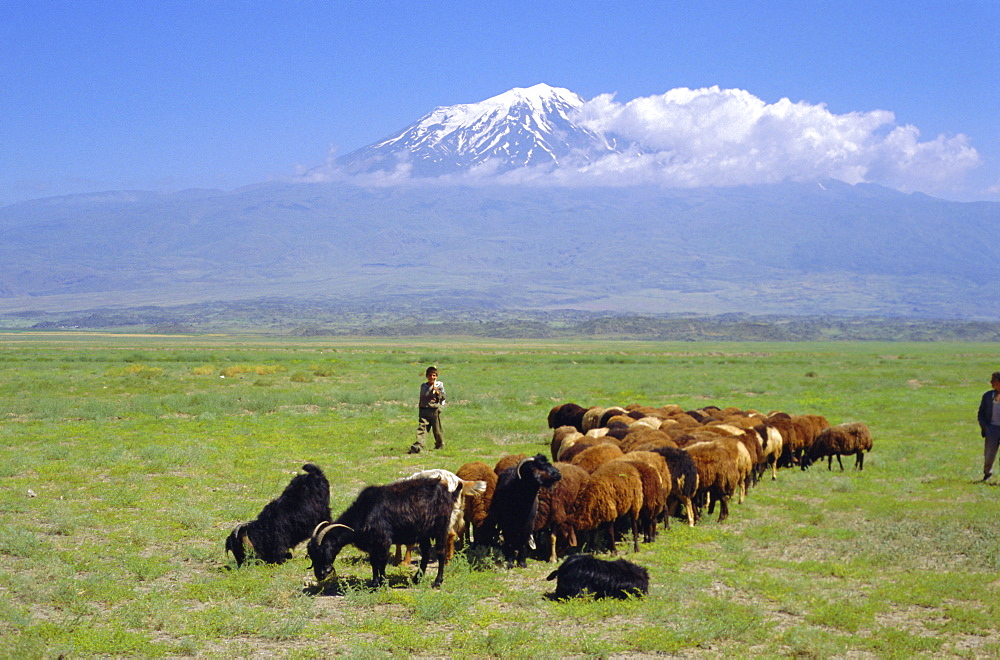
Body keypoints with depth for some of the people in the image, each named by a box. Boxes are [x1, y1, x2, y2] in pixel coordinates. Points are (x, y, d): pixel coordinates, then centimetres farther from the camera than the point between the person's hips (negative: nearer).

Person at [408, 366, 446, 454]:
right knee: (421, 427, -12)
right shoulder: (423, 386, 13)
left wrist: (437, 391, -16)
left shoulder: (439, 385, 4)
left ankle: (440, 444, 26)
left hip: (435, 410, -2)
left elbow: (443, 397, -1)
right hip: (424, 409, 2)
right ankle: (418, 445, -23)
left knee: (437, 429, 5)